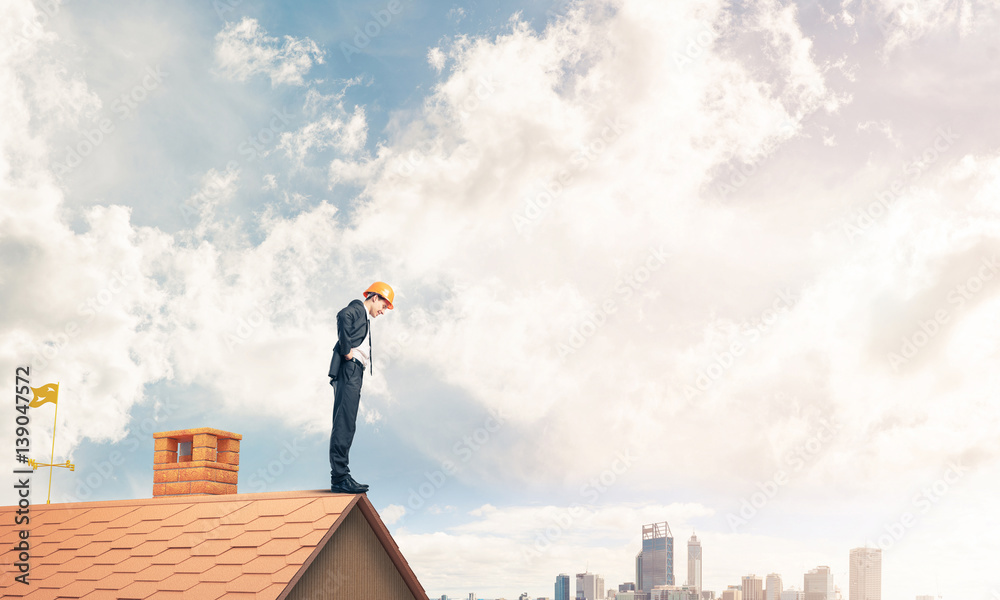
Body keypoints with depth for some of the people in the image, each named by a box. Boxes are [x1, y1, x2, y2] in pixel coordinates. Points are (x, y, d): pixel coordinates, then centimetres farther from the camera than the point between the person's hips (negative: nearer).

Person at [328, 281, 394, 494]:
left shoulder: (364, 317, 31)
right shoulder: (357, 308, 1)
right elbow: (343, 316, -22)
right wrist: (346, 350, -19)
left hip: (353, 374, 10)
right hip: (349, 370, -10)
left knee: (346, 425, 6)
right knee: (344, 423, -15)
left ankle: (340, 476, 6)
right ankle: (339, 477, -19)